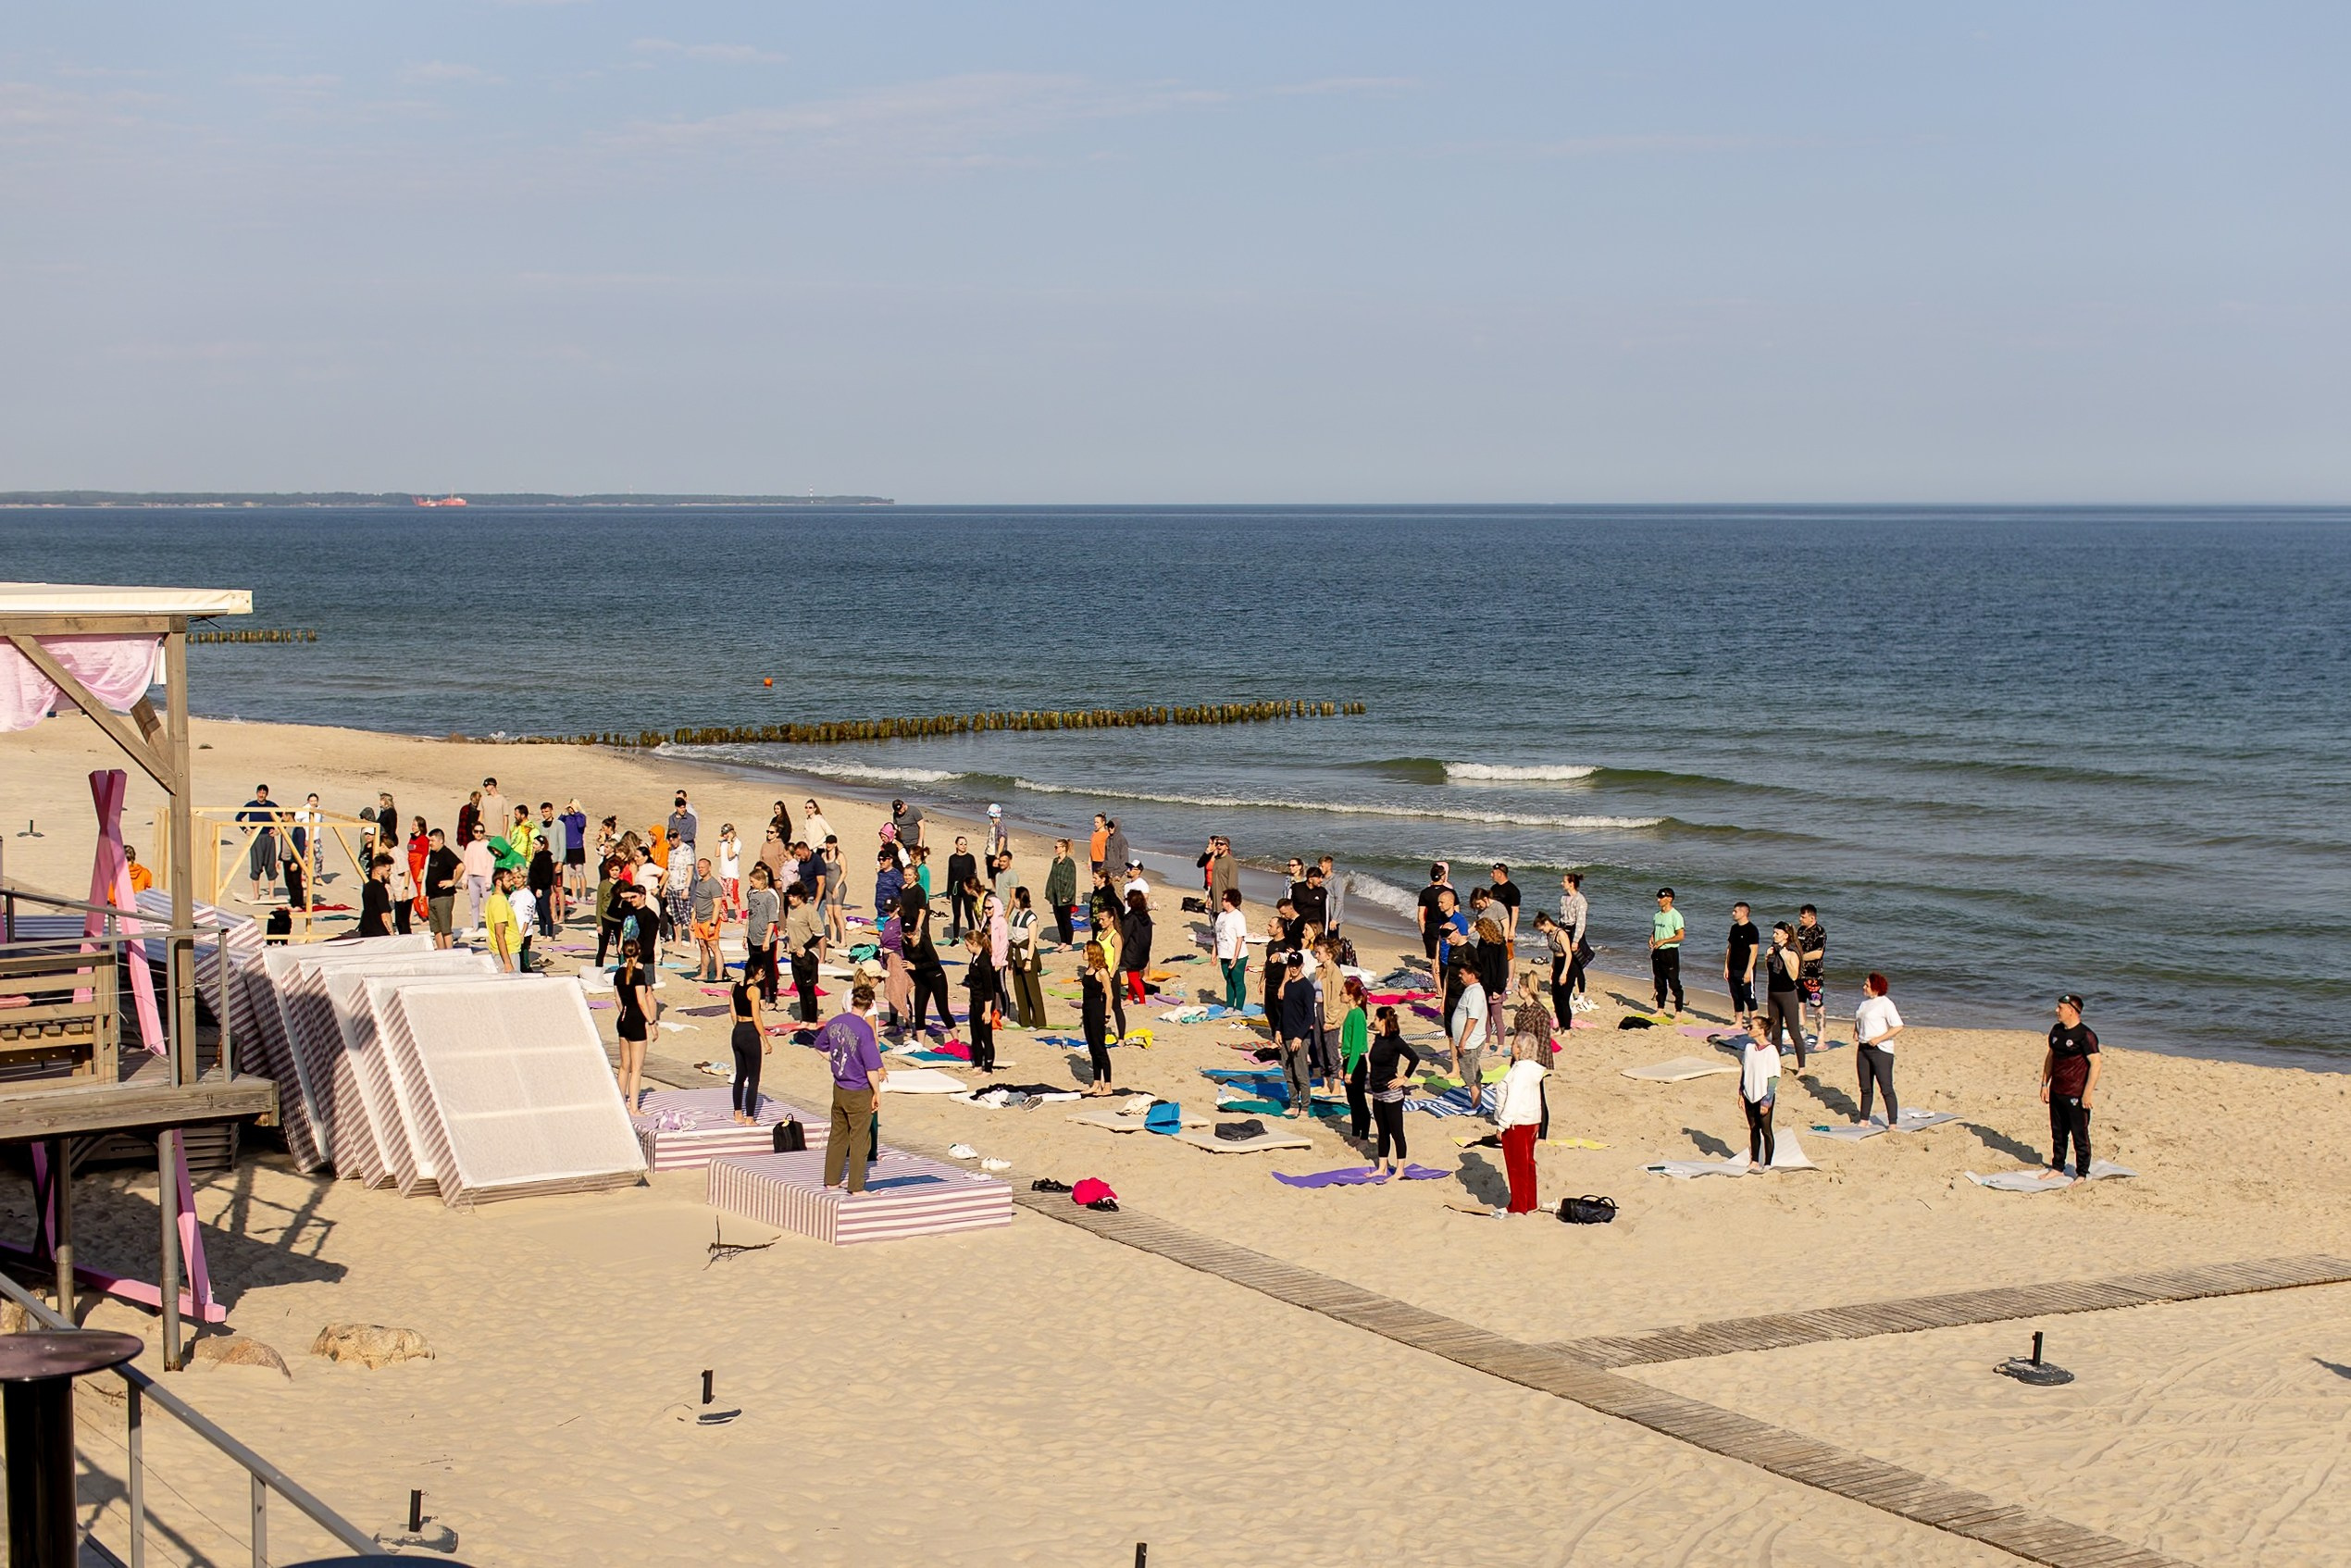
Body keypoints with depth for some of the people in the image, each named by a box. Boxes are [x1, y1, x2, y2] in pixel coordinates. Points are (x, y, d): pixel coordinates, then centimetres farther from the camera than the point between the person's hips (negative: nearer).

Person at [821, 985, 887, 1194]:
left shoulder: (835, 1022, -2)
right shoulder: (864, 1030, -23)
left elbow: (822, 1048, 17)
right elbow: (872, 1068, -23)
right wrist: (877, 1092, -10)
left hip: (839, 1089, 6)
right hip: (859, 1093, -6)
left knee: (837, 1135, 19)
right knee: (860, 1141, 4)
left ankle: (831, 1180, 29)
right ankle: (856, 1188, 9)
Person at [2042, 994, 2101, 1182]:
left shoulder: (2085, 1035, -15)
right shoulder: (2056, 1030, 9)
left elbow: (2095, 1064, -16)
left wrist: (2088, 1093, -19)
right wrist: (2045, 1084, 15)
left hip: (2076, 1095, -7)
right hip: (2057, 1092, 7)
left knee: (2080, 1136, 1)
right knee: (2057, 1133, 16)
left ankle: (2082, 1174, 9)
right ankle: (2057, 1168, 28)